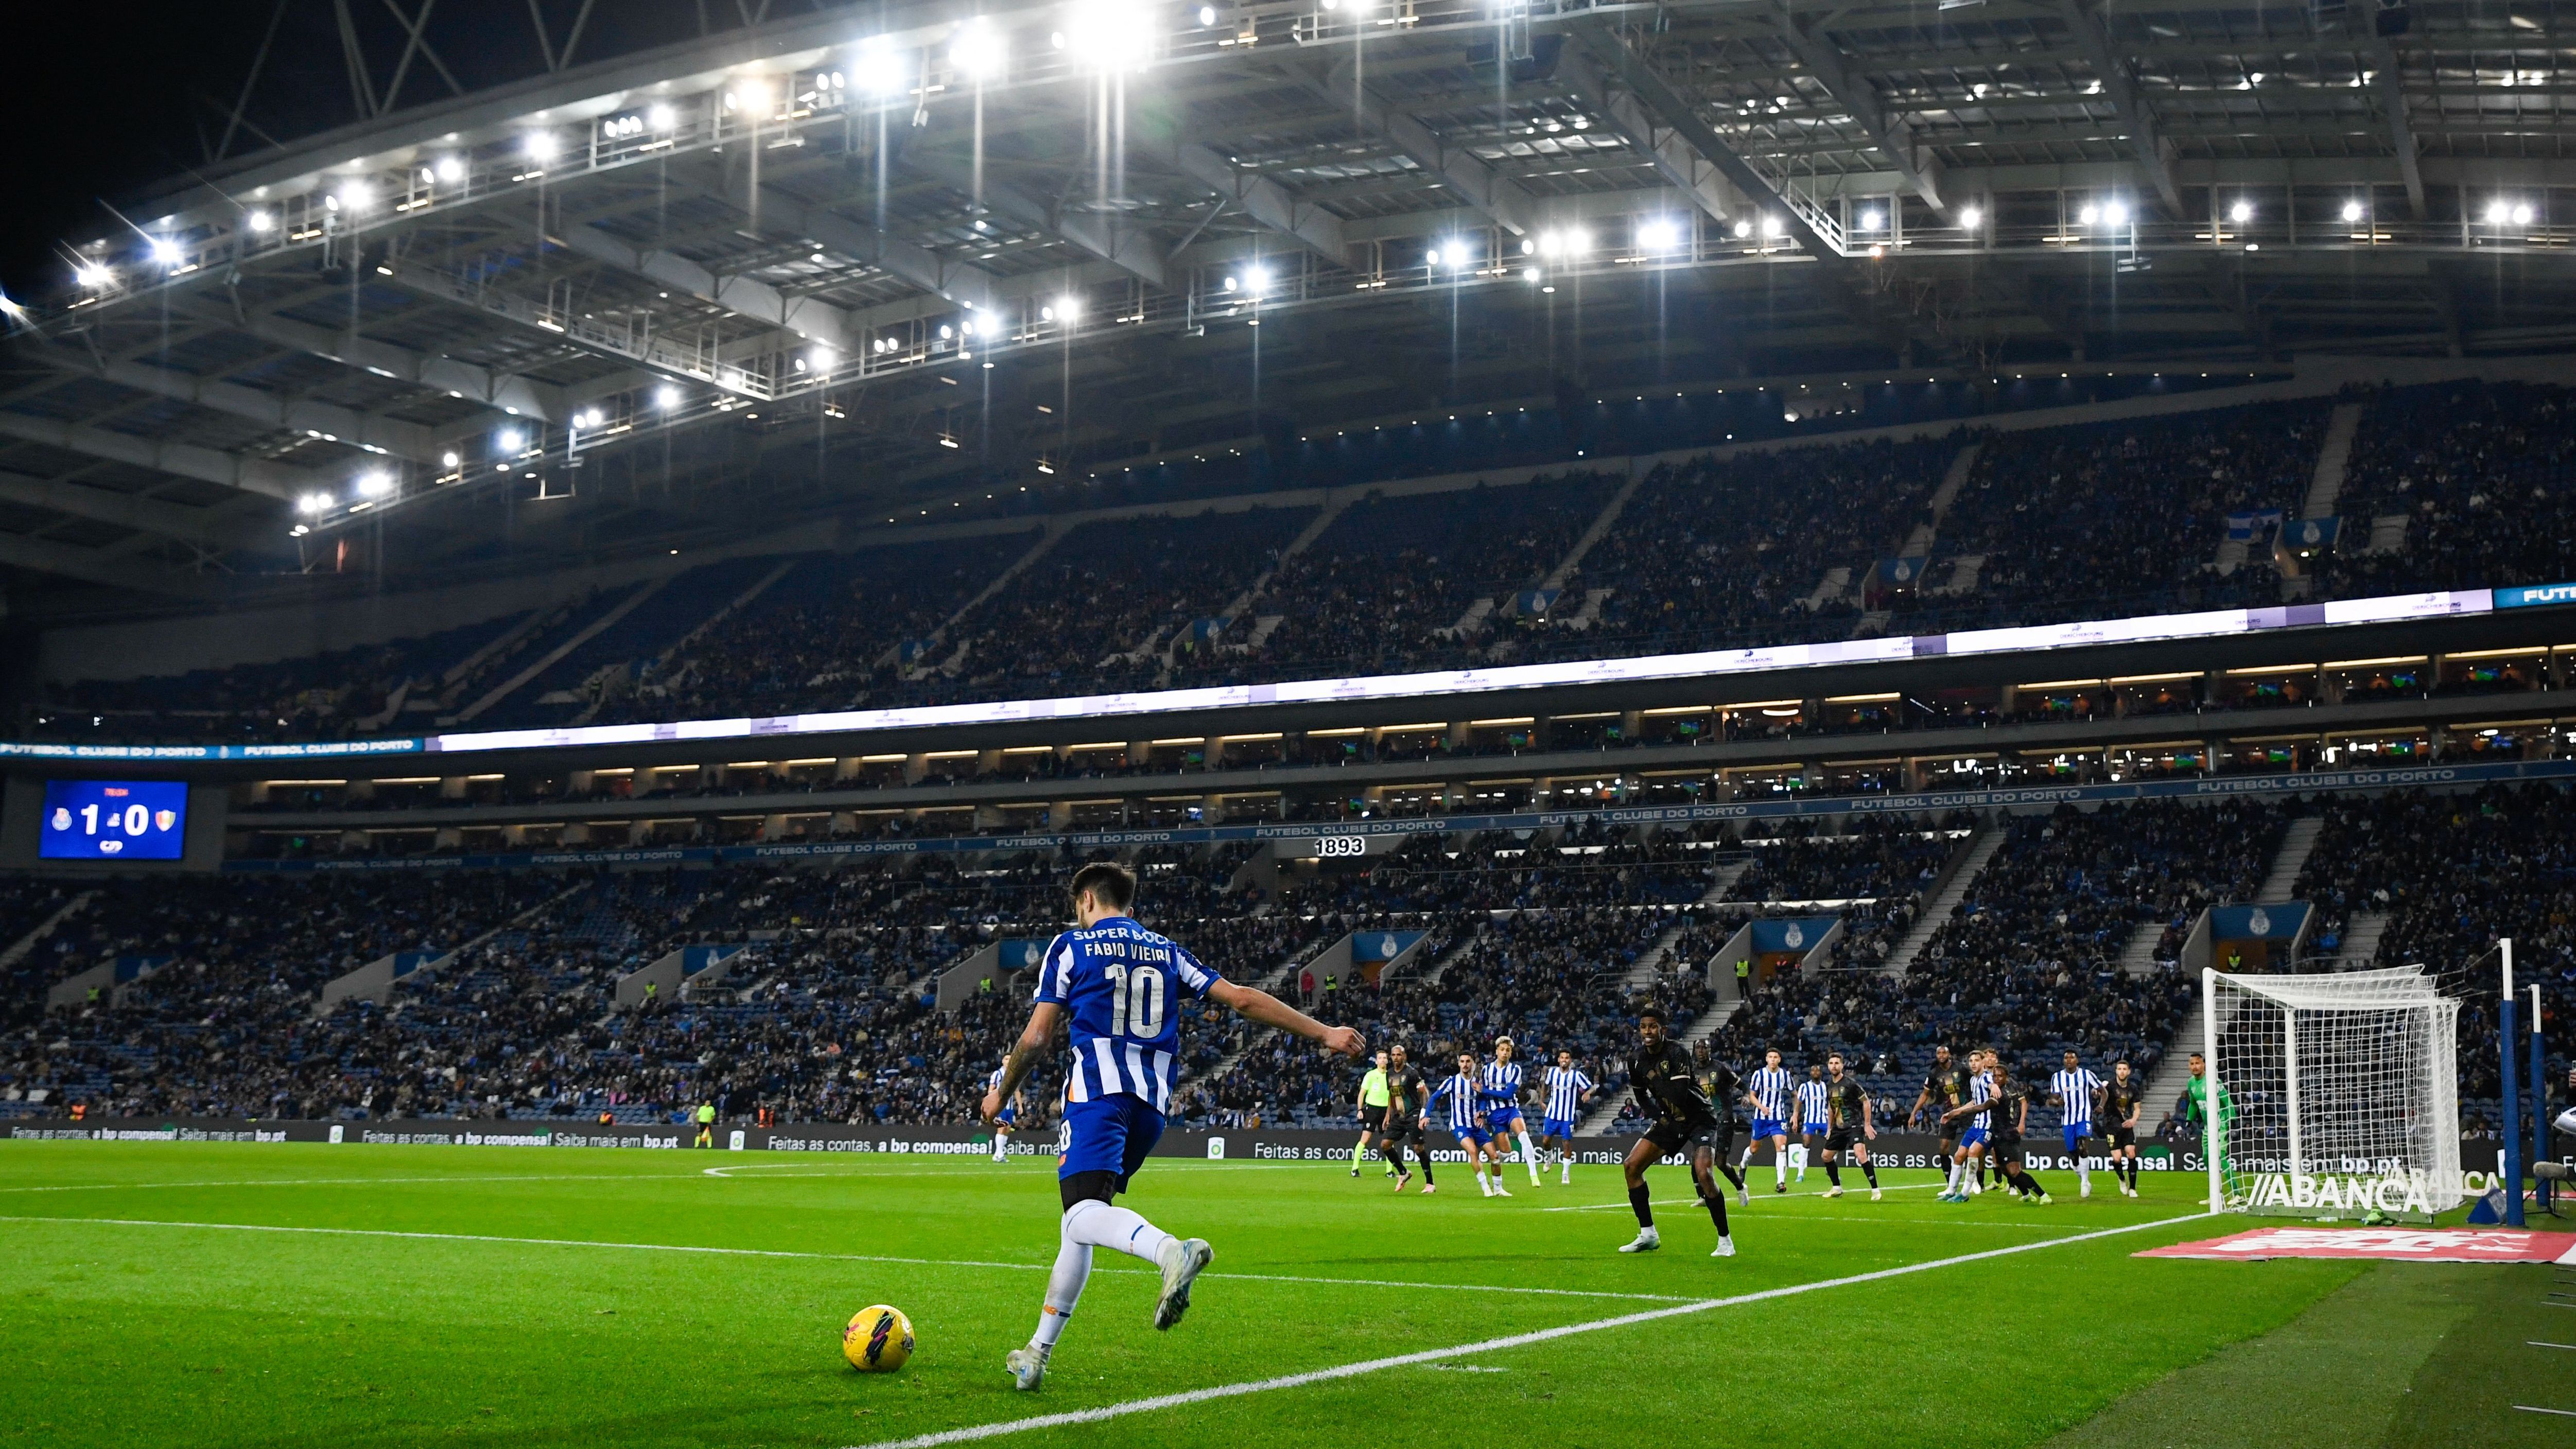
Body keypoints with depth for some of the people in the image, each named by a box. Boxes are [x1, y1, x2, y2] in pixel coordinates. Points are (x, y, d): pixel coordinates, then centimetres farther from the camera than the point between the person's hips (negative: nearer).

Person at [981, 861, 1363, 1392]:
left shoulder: (1070, 946, 9)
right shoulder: (1167, 951, 21)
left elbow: (1036, 1038, 6)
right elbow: (1242, 999, 15)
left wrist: (1000, 1095, 22)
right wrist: (1323, 1033, 17)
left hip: (1096, 1092, -6)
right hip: (1152, 1102, 6)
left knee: (1083, 1214, -22)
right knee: (1080, 1225, 14)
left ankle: (1170, 1250, -53)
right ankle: (1038, 1352, 15)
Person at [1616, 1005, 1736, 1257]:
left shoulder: (1676, 1052, -22)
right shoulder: (1640, 1059, -2)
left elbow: (1680, 1097, -30)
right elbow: (1642, 1097, 14)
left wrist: (1655, 1077, -26)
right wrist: (1658, 1116, 2)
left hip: (1700, 1118, -7)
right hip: (1670, 1120, 7)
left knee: (1703, 1173, -27)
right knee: (1632, 1165, -3)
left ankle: (1725, 1241, -12)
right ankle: (1648, 1236, 7)